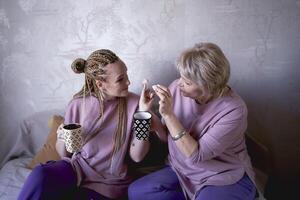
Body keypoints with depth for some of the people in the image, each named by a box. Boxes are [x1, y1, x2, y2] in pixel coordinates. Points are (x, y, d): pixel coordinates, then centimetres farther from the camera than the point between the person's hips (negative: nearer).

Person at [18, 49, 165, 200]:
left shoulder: (133, 103, -8)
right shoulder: (78, 104, -4)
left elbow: (137, 156, -10)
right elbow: (64, 154, 6)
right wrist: (62, 139, -17)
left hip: (108, 183, -2)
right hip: (77, 167, 2)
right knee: (40, 175, -27)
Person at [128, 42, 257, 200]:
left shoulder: (233, 110, -24)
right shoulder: (176, 88, -12)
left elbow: (196, 155, -25)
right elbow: (166, 136, 0)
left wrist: (168, 114, -30)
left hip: (226, 180, -4)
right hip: (181, 171, 5)